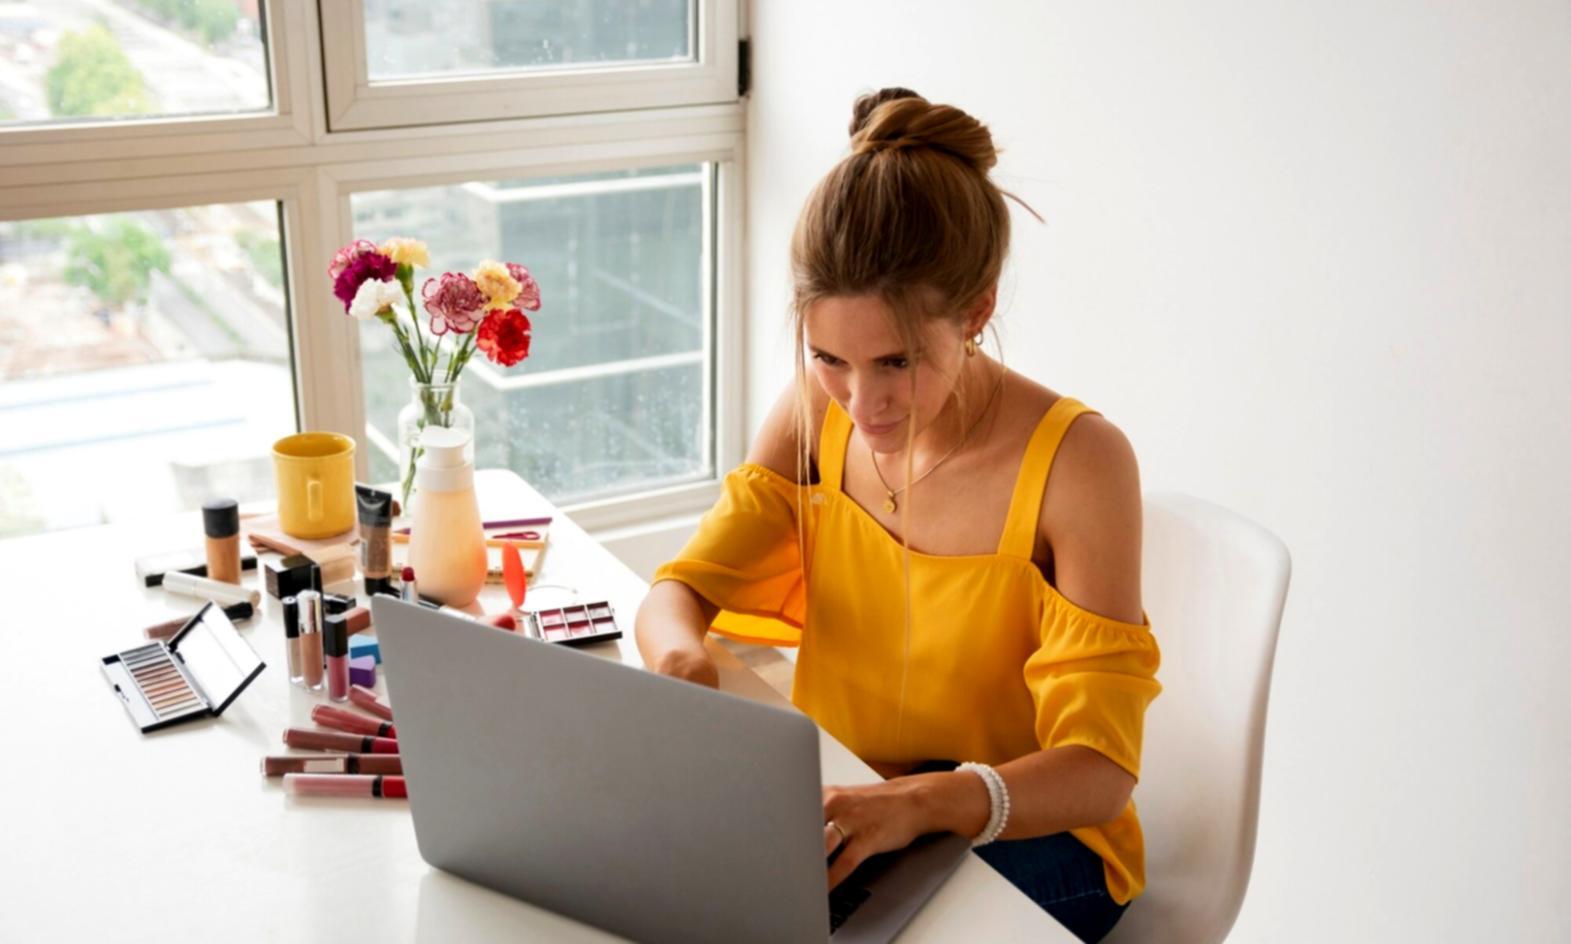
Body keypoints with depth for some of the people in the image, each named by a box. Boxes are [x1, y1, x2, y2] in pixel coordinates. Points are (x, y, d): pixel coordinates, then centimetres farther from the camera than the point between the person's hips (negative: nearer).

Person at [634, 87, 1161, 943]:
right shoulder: (814, 416, -5)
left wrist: (921, 801, -41)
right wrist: (680, 658, -30)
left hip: (1029, 834, -4)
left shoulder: (1075, 462, -21)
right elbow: (677, 591, -5)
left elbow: (1097, 771, -22)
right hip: (845, 810, 4)